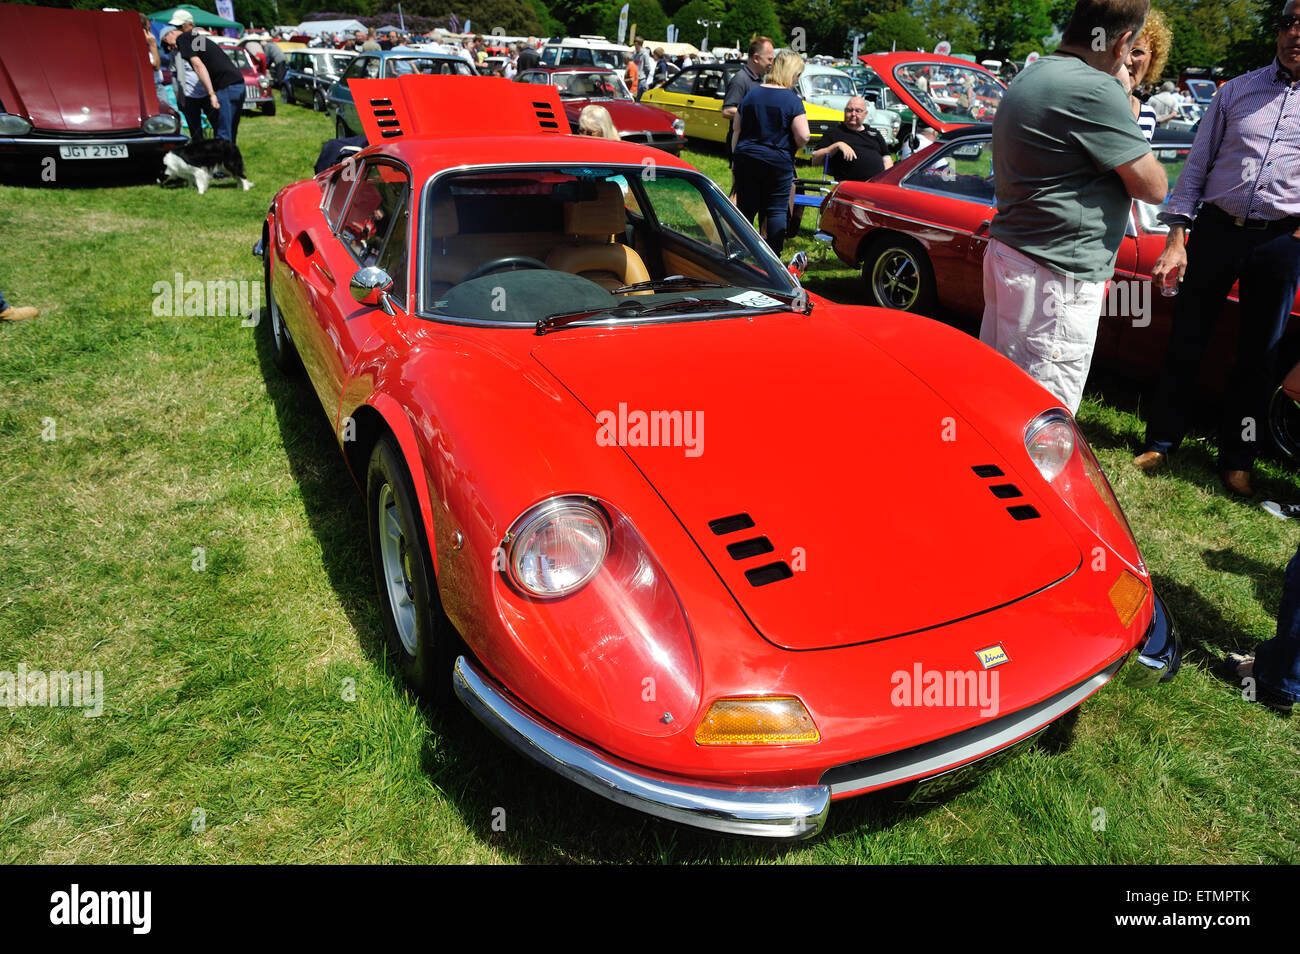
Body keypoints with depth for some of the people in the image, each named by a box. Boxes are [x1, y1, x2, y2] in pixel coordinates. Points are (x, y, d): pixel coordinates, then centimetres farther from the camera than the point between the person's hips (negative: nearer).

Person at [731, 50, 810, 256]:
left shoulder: (751, 94, 7)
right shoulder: (792, 100, -8)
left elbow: (736, 130, 11)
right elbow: (803, 136, -14)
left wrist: (736, 156, 18)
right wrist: (790, 149, 7)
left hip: (746, 159, 4)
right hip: (779, 161, -4)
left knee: (746, 208, 9)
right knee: (777, 210, 4)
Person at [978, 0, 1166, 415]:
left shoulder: (1028, 78, 13)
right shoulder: (1097, 89, -16)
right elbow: (1153, 187, -8)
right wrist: (1123, 98, 1)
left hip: (1005, 255, 10)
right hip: (1055, 280, -10)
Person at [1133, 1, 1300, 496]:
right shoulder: (1235, 91, 6)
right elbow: (1196, 166, 6)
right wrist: (1176, 239, -2)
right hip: (1216, 231, 1)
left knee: (1259, 356, 7)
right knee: (1185, 343, 5)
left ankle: (1236, 459, 19)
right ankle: (1161, 441, 19)